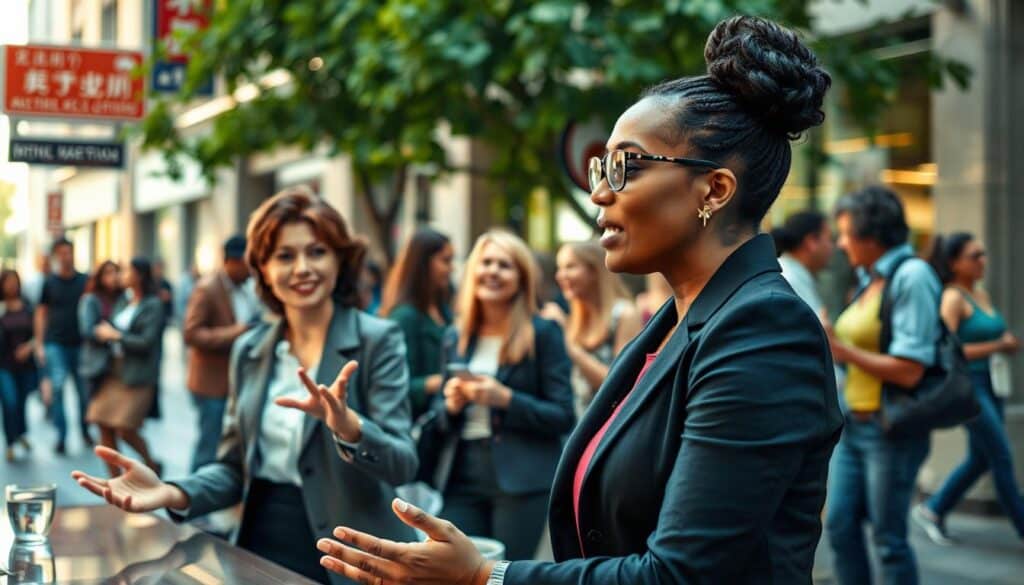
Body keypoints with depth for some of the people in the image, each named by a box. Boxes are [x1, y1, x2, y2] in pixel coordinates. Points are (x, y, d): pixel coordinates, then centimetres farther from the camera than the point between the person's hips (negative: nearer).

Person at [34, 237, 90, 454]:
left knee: (84, 391, 6)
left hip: (81, 344, 1)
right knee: (57, 387, -12)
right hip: (55, 344, -1)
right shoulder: (50, 283, 4)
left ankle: (85, 430, 25)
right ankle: (61, 435, -4)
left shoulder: (85, 281, 4)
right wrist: (39, 344, 2)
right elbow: (41, 313, 7)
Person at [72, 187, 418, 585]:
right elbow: (235, 466, 9)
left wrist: (348, 426, -37)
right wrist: (174, 493, -11)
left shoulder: (378, 340, -8)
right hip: (258, 550, 4)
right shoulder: (248, 350, 7)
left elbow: (403, 465, -17)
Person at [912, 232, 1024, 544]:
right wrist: (997, 346, -17)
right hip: (968, 386, -9)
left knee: (981, 458, 13)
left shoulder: (982, 294, 12)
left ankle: (933, 509, 26)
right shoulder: (952, 298, -12)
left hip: (990, 384, 9)